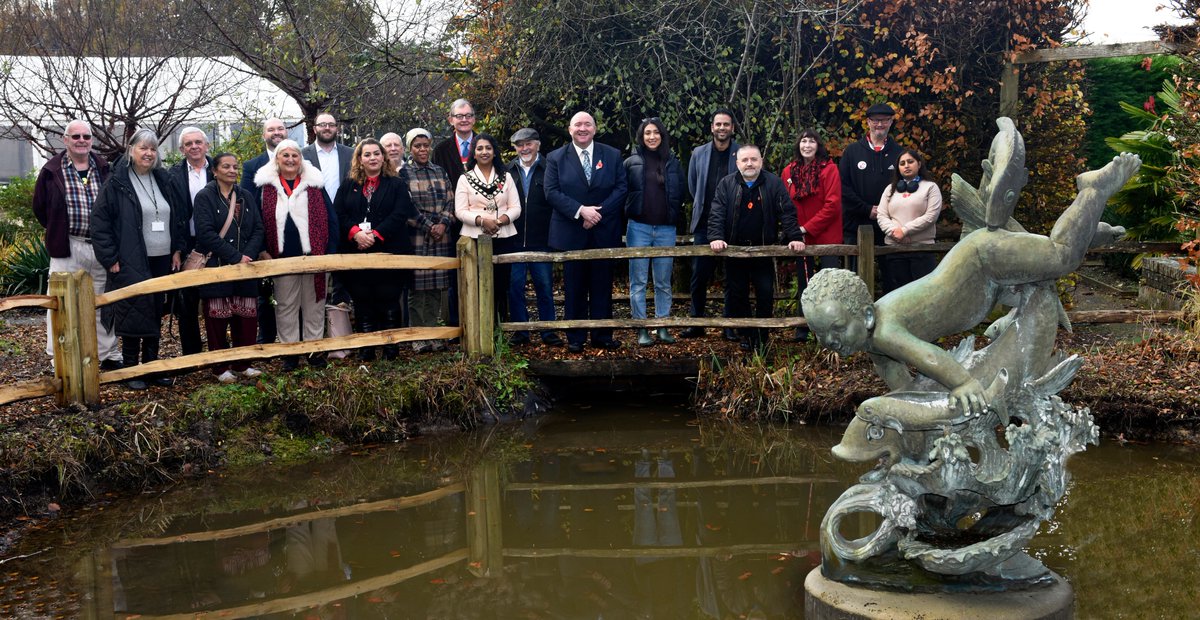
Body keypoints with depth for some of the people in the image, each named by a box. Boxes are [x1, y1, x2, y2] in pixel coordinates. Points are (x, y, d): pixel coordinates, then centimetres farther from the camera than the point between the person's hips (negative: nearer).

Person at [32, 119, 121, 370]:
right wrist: (59, 234, 8)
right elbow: (39, 207, 8)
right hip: (67, 248, -3)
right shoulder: (52, 170, -2)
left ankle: (109, 355, 22)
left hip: (101, 247, 3)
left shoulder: (104, 169, 5)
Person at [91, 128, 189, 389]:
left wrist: (177, 249, 9)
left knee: (156, 314, 10)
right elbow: (99, 222, -8)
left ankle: (151, 365, 19)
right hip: (131, 262, -5)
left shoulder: (163, 181, 11)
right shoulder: (117, 183, -5)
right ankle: (131, 369, 7)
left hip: (162, 260, 5)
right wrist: (111, 258, -12)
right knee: (134, 314, -4)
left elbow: (180, 215, 17)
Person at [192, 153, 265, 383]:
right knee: (218, 319, 1)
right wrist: (236, 257, -16)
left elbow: (258, 228, 7)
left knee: (247, 317, 4)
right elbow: (206, 233, -13)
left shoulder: (245, 196, 12)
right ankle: (221, 368, 12)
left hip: (245, 267, 4)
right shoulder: (204, 197, -4)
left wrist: (249, 255, -10)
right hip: (216, 267, -4)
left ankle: (242, 364, 17)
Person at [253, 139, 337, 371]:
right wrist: (262, 251, -3)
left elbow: (330, 219, 3)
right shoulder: (266, 185, 5)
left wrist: (330, 251, -4)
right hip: (282, 258, 0)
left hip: (313, 256, 0)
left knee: (314, 304, 6)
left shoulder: (315, 184, 4)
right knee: (286, 306, 6)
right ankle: (289, 352, 14)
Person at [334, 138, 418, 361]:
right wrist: (356, 232, -15)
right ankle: (365, 350, 8)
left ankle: (391, 347, 8)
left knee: (388, 301, 0)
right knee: (362, 301, 3)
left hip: (389, 252, -2)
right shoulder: (348, 186, 14)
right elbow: (338, 214, 3)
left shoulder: (396, 185, 7)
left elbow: (399, 215, -6)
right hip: (356, 253, 2)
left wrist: (375, 235, -16)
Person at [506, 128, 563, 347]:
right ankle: (520, 330, 16)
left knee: (545, 287, 5)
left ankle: (548, 331, 15)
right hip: (513, 240, 2)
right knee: (515, 286, 5)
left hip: (541, 240, -2)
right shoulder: (508, 171, 7)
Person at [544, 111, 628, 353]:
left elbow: (621, 188, 0)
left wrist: (599, 211, -14)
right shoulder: (556, 158, 3)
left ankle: (602, 336, 14)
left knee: (602, 287, 6)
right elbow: (552, 192, -6)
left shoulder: (612, 155, 6)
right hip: (571, 234, -1)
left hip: (604, 232, 1)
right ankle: (575, 338, 13)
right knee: (574, 288, 5)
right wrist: (580, 211, -18)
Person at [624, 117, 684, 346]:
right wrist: (630, 212, 2)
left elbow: (680, 194, 13)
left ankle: (663, 327, 14)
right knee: (638, 281, -1)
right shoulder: (632, 162, 3)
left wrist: (674, 214, 5)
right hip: (638, 227, -2)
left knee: (663, 282, 7)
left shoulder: (673, 162, 9)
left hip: (666, 229, 2)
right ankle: (642, 329, 5)